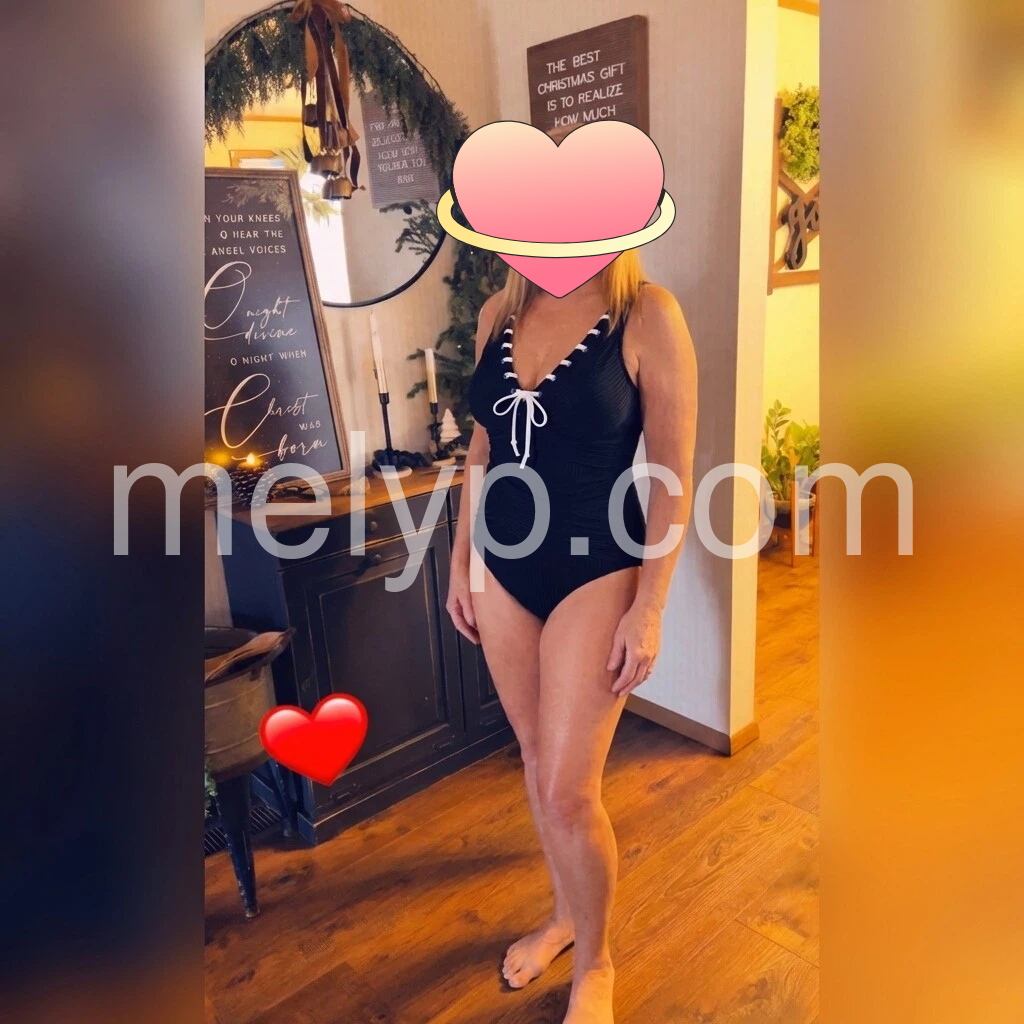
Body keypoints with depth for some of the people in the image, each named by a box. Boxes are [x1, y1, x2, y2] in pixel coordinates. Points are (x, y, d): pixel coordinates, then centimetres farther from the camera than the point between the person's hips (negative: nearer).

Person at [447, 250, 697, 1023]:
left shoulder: (647, 315, -12)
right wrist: (461, 562, 12)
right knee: (538, 763, 19)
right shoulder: (499, 313, 4)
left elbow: (673, 474, -12)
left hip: (593, 575, -5)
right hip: (505, 570, 5)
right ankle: (566, 914, 45)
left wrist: (649, 608, -13)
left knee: (567, 792, 1)